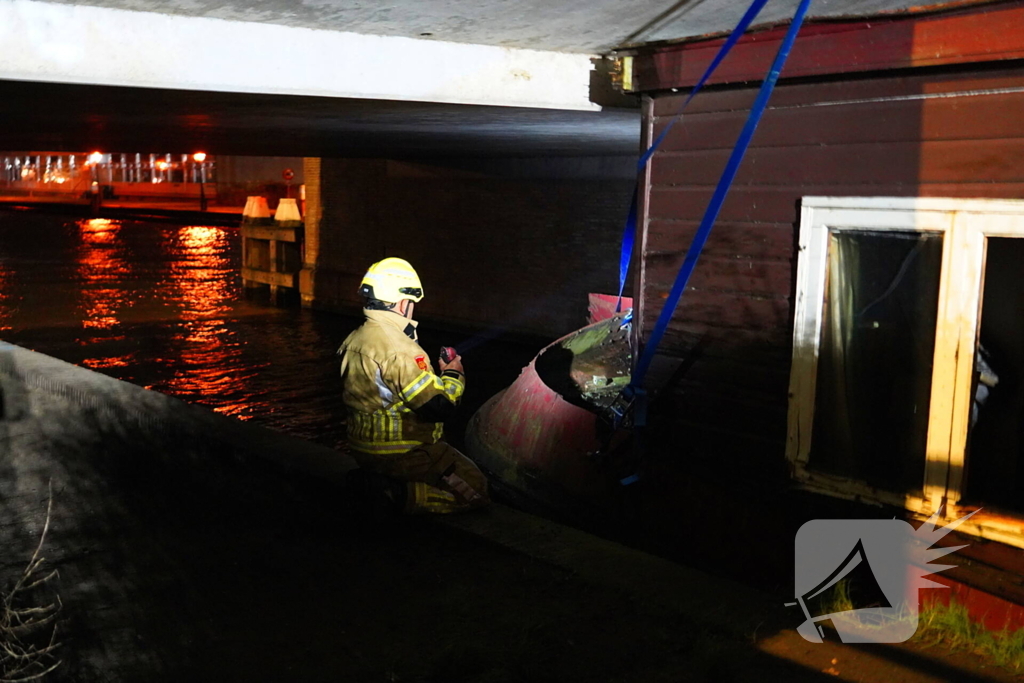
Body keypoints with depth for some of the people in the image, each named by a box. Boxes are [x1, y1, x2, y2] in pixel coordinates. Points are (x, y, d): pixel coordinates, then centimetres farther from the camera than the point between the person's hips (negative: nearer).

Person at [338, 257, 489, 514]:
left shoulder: (355, 340, 6)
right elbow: (438, 406, -25)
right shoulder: (398, 347, -24)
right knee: (475, 490, -1)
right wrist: (454, 375, -4)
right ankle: (395, 493, -9)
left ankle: (377, 478, 8)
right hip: (403, 452, -9)